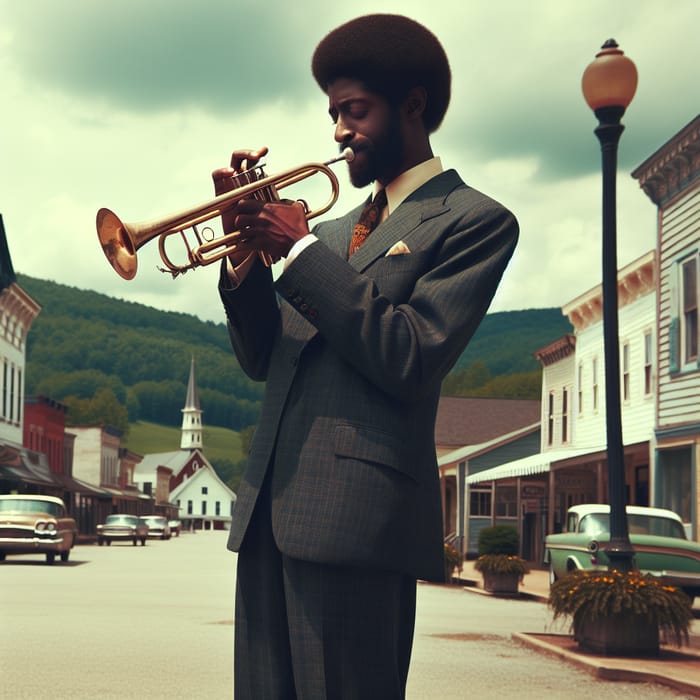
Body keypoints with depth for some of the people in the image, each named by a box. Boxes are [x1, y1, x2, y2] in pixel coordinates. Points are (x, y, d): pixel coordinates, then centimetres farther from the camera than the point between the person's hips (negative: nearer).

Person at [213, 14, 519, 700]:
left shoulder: (475, 221, 1)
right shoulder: (336, 229, 24)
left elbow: (409, 359, -12)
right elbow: (264, 359, 19)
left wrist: (300, 250, -9)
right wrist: (247, 252, 4)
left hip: (355, 510, -7)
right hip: (269, 505, 7)